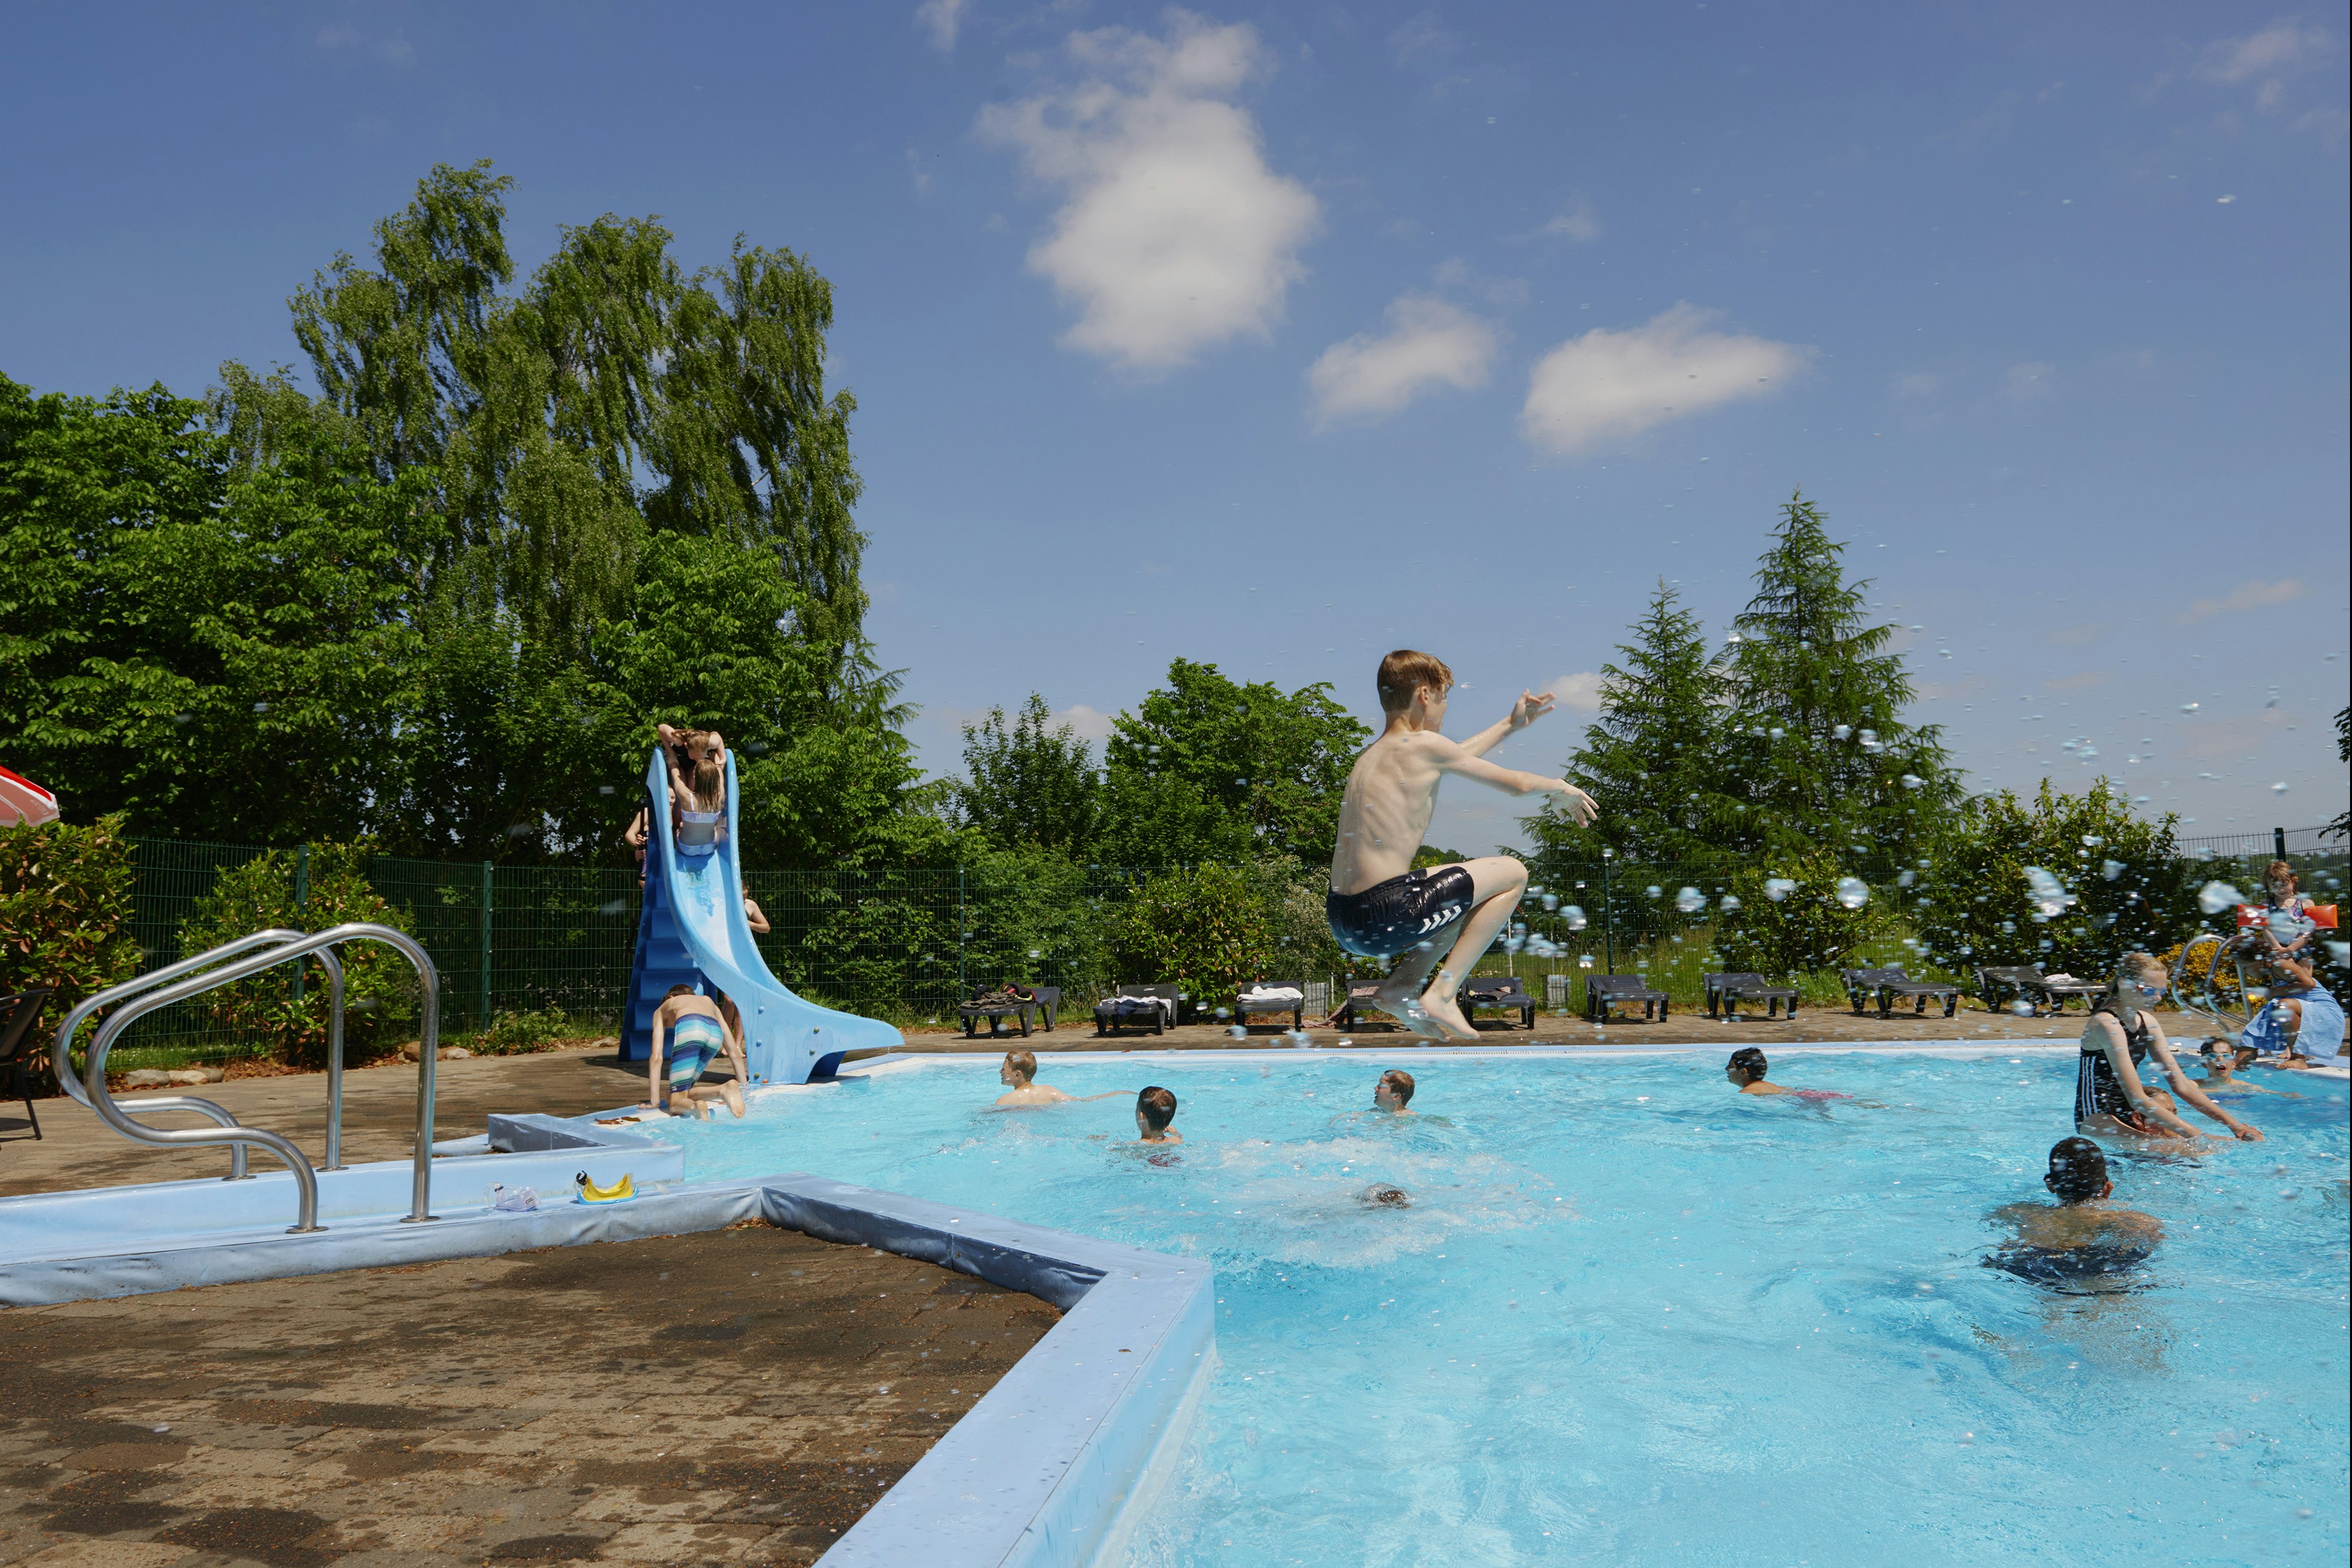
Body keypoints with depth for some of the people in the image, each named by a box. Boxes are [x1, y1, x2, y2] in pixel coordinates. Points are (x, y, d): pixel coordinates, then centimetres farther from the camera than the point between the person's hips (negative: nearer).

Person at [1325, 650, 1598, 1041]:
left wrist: (1509, 726, 44)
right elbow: (1516, 783, 1)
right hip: (1384, 917, -9)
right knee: (1512, 874, 8)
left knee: (1470, 892, 30)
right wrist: (1563, 787, 22)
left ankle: (1400, 986, 15)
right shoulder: (1423, 744, -8)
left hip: (1344, 921, 9)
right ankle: (1441, 994, 1)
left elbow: (1452, 760, 35)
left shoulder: (1373, 753, 16)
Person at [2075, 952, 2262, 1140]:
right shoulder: (2107, 1024, -19)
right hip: (2096, 1118, -8)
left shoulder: (2147, 1022, 8)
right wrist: (2196, 1135, -26)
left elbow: (2181, 1085, 8)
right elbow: (2137, 1099, -24)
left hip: (2131, 1117, 8)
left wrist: (2231, 1123, -2)